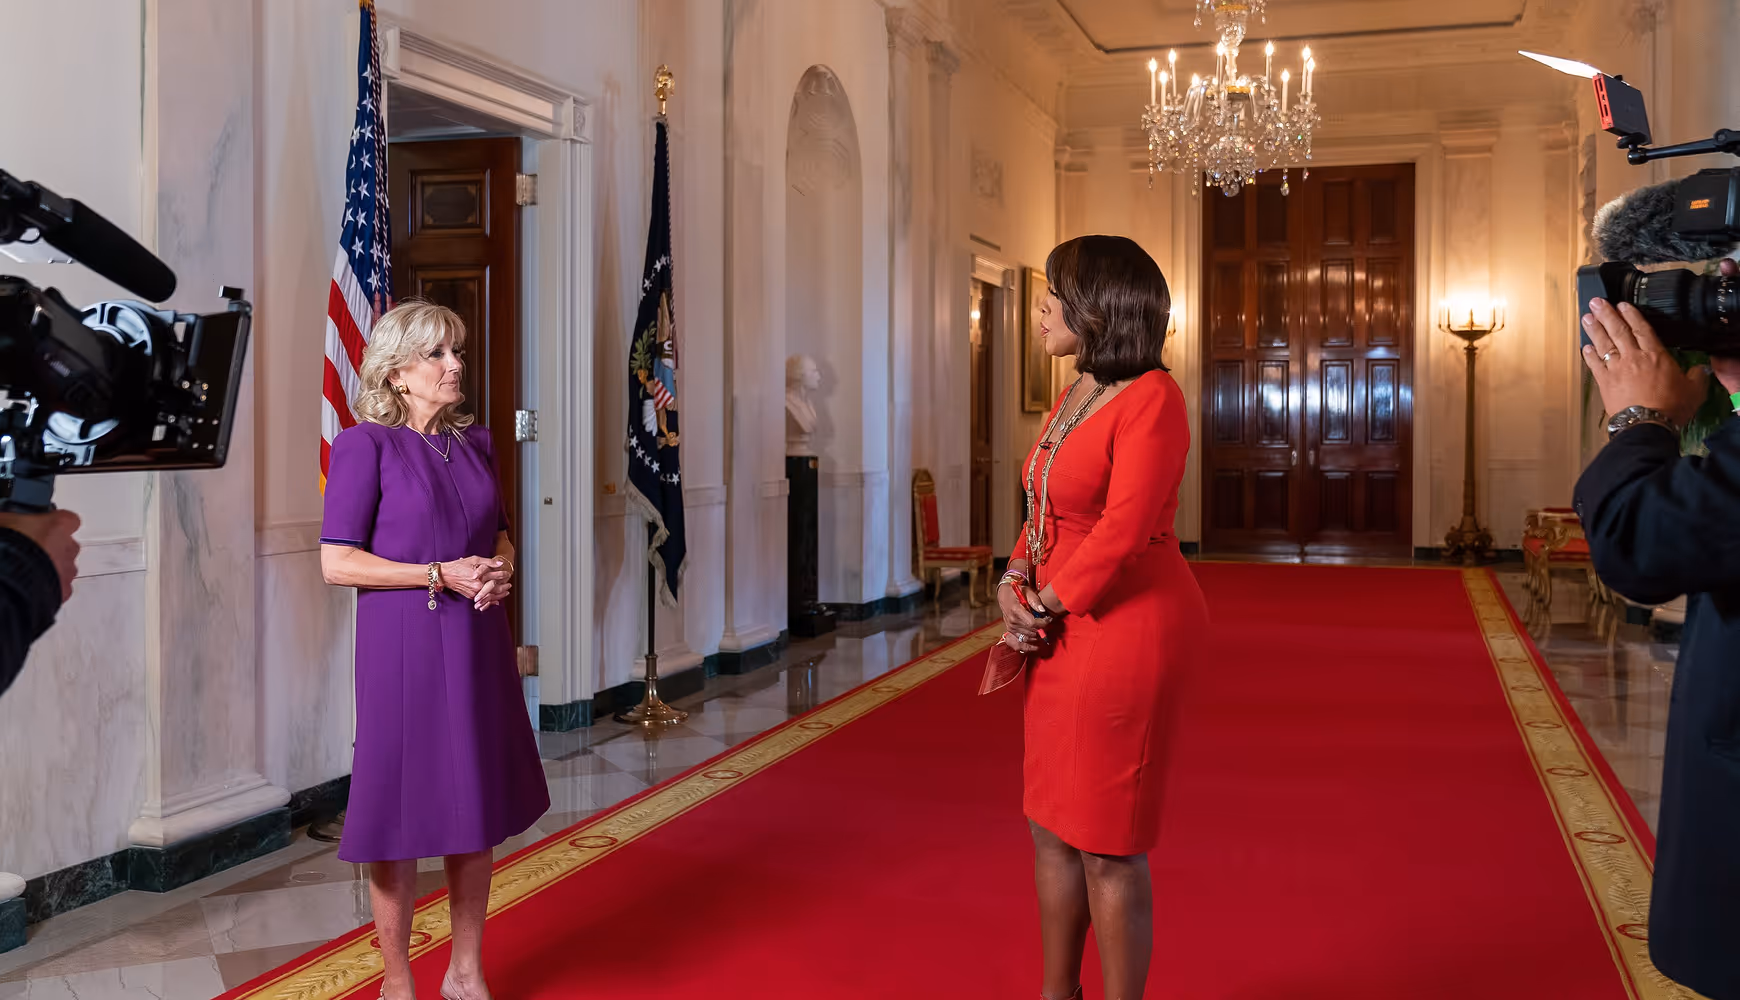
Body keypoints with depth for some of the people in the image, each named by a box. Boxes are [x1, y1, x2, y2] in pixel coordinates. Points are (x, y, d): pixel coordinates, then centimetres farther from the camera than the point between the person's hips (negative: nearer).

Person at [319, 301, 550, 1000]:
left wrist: (499, 568, -3)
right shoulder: (365, 445, -8)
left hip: (477, 645, 6)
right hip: (404, 647, -6)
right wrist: (440, 575, -17)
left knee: (480, 810, 12)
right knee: (402, 811, 3)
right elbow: (336, 562, -12)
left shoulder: (474, 442, 10)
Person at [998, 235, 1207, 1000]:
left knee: (1106, 841, 1)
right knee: (1050, 824, 18)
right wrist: (1014, 584, -1)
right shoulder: (1071, 399, 12)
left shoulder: (1151, 399, -17)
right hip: (1065, 631, 9)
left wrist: (1047, 606, -13)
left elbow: (1123, 531, -22)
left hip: (1127, 628, -9)